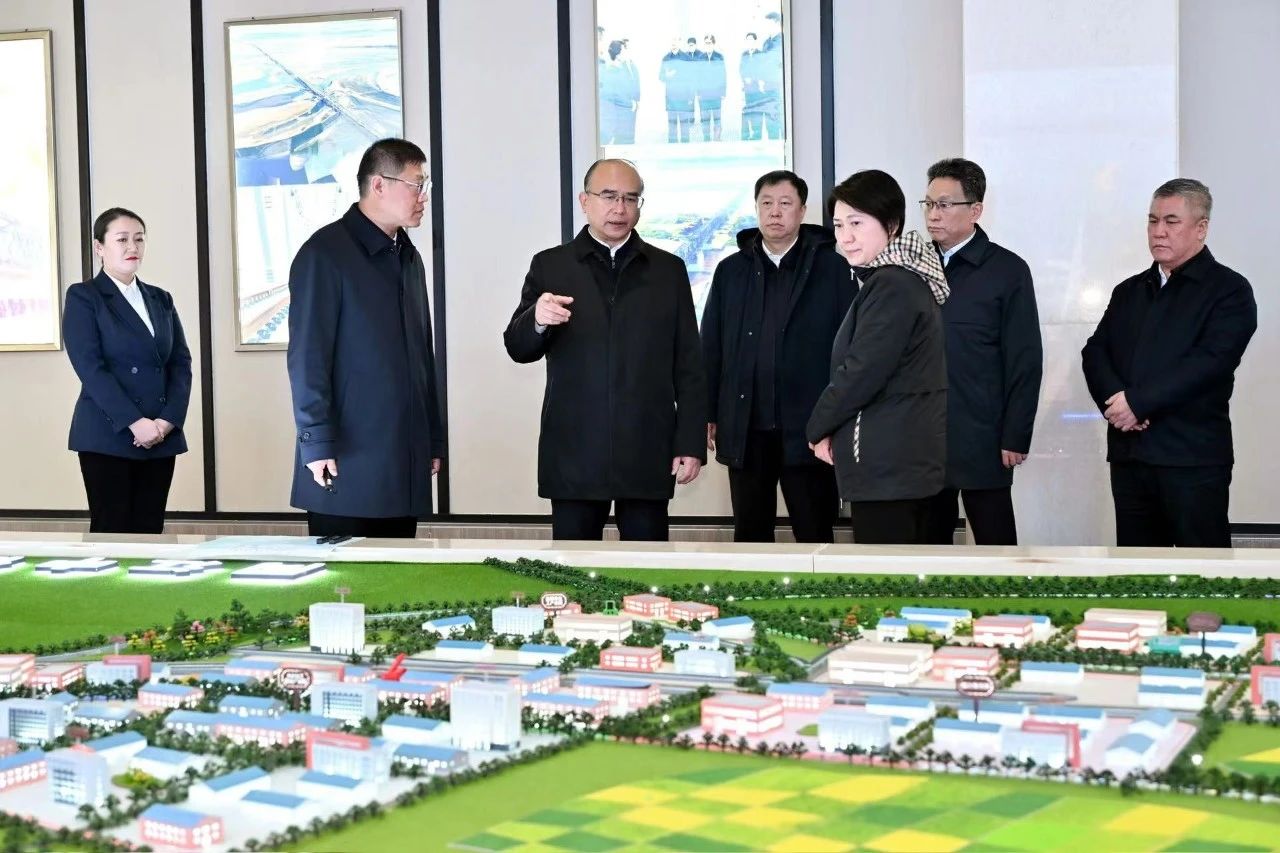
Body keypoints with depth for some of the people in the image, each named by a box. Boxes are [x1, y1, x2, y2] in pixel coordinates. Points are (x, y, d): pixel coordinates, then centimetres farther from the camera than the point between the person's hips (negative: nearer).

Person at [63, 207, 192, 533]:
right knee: (111, 534, -4)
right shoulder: (83, 298, -1)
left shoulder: (160, 299, 16)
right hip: (107, 437, -5)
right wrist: (135, 423, -18)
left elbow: (180, 363, 9)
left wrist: (168, 421, -7)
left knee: (149, 533, 4)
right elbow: (90, 368, -11)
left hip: (162, 436, 5)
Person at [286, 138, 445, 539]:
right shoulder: (326, 253, -6)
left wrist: (434, 441, 17)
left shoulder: (409, 258, 18)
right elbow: (307, 357, -11)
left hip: (406, 468, 7)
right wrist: (316, 443, -16)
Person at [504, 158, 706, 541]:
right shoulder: (550, 266, 7)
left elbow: (688, 365, 5)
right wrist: (537, 320, -22)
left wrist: (691, 442, -1)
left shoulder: (668, 270, 8)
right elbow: (518, 348, 1)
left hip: (648, 452, 0)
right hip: (574, 453, 0)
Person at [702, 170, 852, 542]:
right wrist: (707, 415, 5)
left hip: (808, 428, -3)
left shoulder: (832, 268, 0)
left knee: (816, 536, 4)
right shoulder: (731, 271, 10)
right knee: (749, 536, 10)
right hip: (745, 430, 3)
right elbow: (711, 347, 9)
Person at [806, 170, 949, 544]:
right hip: (911, 455, 11)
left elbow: (861, 372, -20)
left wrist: (820, 427, -4)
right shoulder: (907, 278, 16)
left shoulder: (890, 285, -16)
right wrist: (834, 428, 8)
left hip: (886, 460, -11)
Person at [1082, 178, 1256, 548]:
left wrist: (1138, 402, -18)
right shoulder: (1129, 291, 19)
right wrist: (1115, 399, -12)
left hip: (1193, 457, -6)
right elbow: (1095, 352, 9)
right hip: (1129, 454, 6)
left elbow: (1210, 362, -15)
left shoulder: (1229, 290, -2)